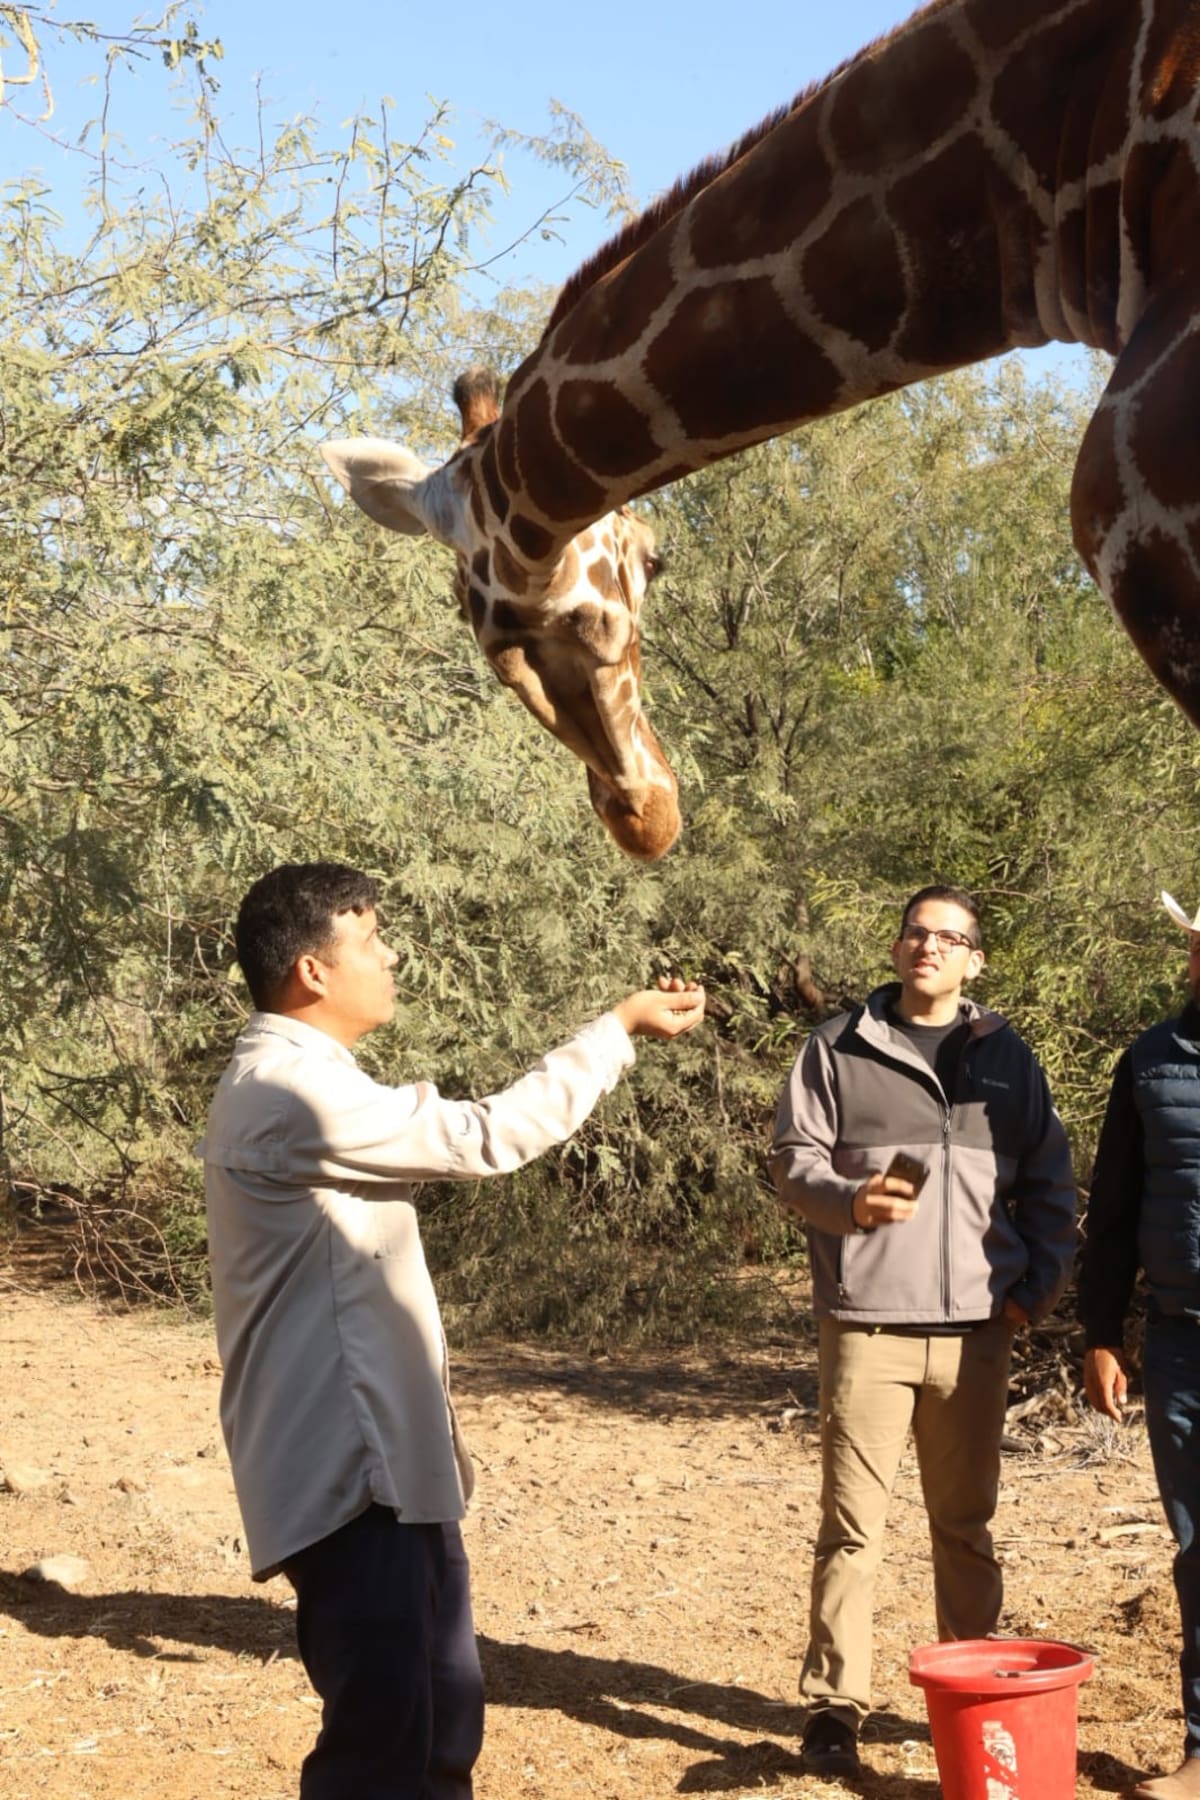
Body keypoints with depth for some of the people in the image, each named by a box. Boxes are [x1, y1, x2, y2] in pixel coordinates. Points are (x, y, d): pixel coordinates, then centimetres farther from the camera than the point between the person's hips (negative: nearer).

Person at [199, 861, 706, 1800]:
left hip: (390, 1461, 11)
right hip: (351, 1470, -11)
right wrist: (621, 1027, -7)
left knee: (445, 1717, 17)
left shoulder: (303, 1086, 16)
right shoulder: (290, 1092, -19)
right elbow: (485, 1136, -16)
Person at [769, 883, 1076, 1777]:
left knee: (967, 1522, 11)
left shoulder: (1008, 1057, 11)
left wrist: (1040, 1284, 3)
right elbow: (794, 1159, 2)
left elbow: (1050, 1182, 13)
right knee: (852, 1524, -1)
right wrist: (852, 1198, -17)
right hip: (867, 1324, -2)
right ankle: (835, 1706, 6)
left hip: (975, 1327, 2)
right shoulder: (838, 1049, 5)